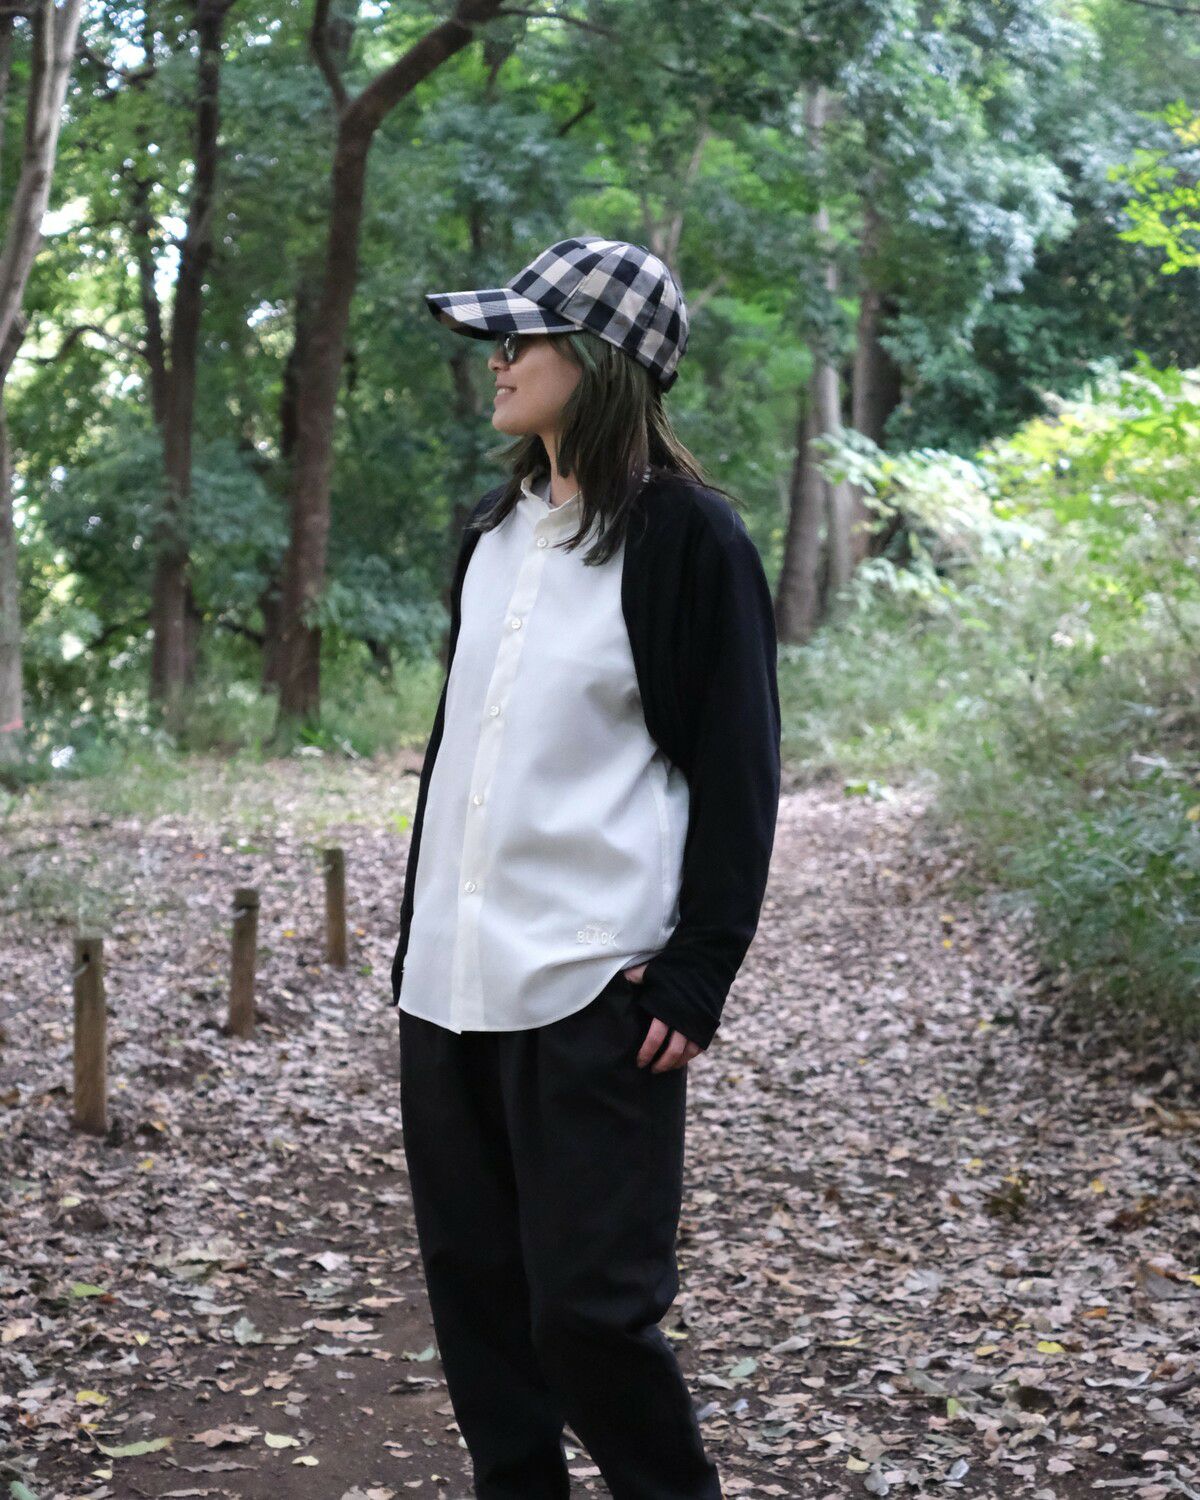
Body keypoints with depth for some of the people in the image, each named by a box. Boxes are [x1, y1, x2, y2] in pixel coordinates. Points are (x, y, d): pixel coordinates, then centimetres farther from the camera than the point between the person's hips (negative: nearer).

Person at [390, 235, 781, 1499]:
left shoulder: (688, 536, -7)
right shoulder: (492, 532, 14)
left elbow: (738, 776, -8)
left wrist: (695, 981, -13)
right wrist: (415, 940, 16)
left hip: (594, 991, -7)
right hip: (452, 983, 7)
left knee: (589, 1302, -5)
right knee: (474, 1288, 12)